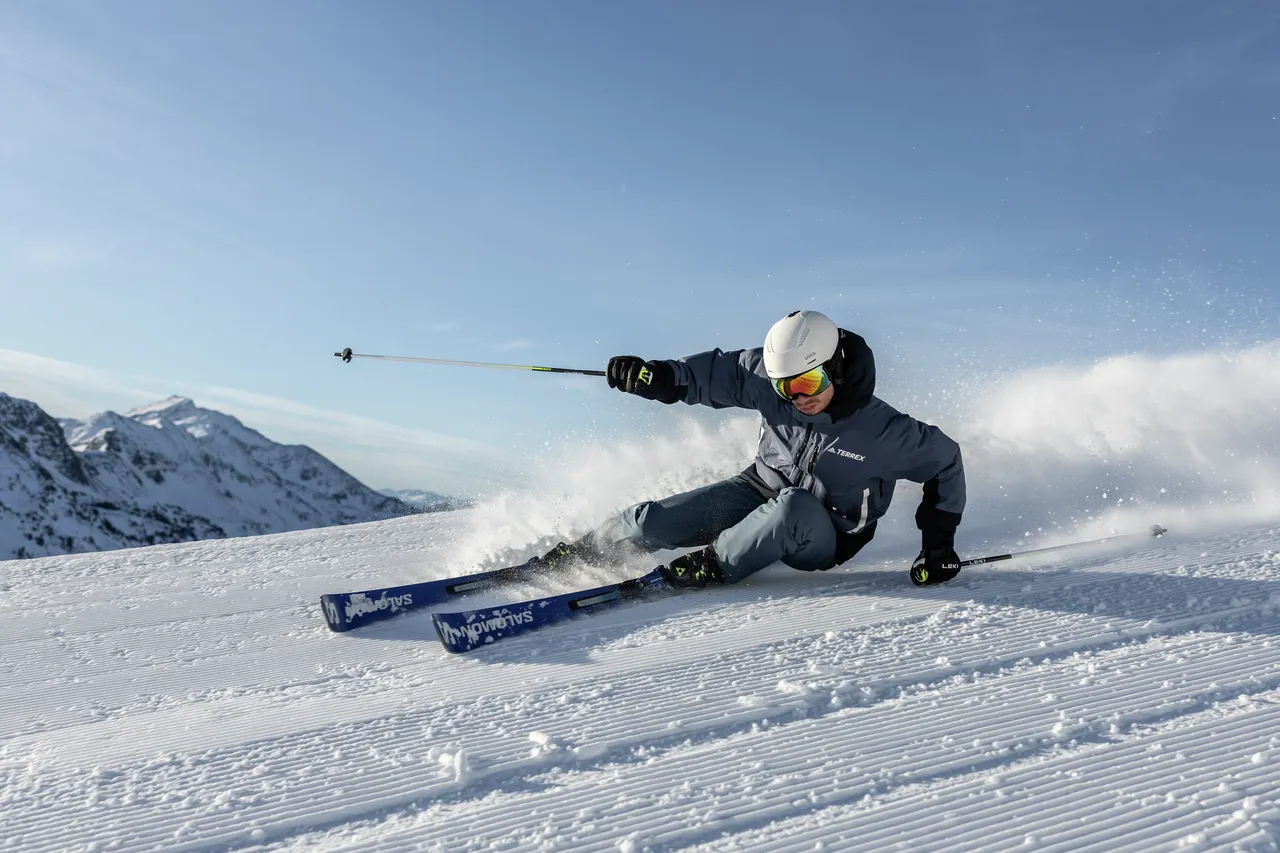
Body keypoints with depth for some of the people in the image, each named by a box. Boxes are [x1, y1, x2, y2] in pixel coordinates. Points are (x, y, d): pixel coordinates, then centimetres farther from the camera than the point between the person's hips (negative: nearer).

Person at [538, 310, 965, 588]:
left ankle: (713, 564, -22)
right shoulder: (768, 380, -18)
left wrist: (939, 539, -14)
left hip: (823, 540, -3)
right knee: (655, 520, -11)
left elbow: (945, 459, -11)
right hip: (761, 492, 3)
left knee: (793, 507, -41)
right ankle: (584, 550, 16)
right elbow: (717, 371, -4)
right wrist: (659, 377, -19)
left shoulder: (882, 431, -25)